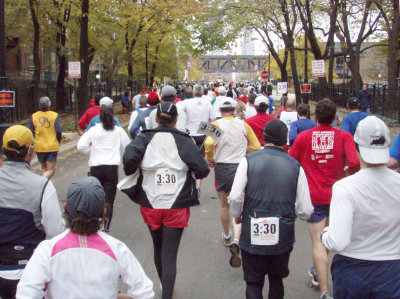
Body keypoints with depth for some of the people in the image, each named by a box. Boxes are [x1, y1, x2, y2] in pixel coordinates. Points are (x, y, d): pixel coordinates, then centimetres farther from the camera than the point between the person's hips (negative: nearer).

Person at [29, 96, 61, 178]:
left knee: (44, 168, 20)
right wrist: (58, 142, 7)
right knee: (51, 170, 0)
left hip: (39, 147, 3)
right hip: (52, 147, -3)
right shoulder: (54, 115, -7)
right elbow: (58, 131, -11)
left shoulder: (34, 116, -1)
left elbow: (31, 132, 0)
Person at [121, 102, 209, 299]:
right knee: (170, 254, 2)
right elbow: (202, 170, -10)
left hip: (151, 204, 2)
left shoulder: (144, 139, -4)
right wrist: (189, 173, 11)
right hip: (176, 207, -2)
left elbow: (129, 159, -21)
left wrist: (133, 174, -1)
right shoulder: (184, 141, -5)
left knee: (158, 248, 23)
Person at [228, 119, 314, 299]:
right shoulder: (295, 166, -4)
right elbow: (306, 211, -5)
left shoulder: (248, 161, -7)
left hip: (252, 237, -1)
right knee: (276, 281, 23)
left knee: (253, 283, 11)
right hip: (283, 238, 2)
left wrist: (237, 215, 7)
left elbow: (235, 197, -14)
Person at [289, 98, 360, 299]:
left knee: (318, 242, -2)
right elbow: (354, 164, -16)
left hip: (313, 196, -2)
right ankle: (318, 272, 43)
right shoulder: (344, 136, -5)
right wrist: (346, 172, 6)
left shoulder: (303, 137, -4)